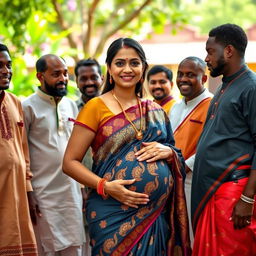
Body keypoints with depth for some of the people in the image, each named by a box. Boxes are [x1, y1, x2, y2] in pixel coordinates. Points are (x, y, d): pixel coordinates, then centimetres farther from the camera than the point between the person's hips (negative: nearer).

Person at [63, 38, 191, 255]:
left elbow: (178, 160, 19)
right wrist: (105, 186, -18)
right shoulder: (96, 107, -3)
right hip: (113, 215, -4)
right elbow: (70, 162, -5)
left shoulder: (156, 111, 11)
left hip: (156, 213, 4)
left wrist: (168, 152, -3)